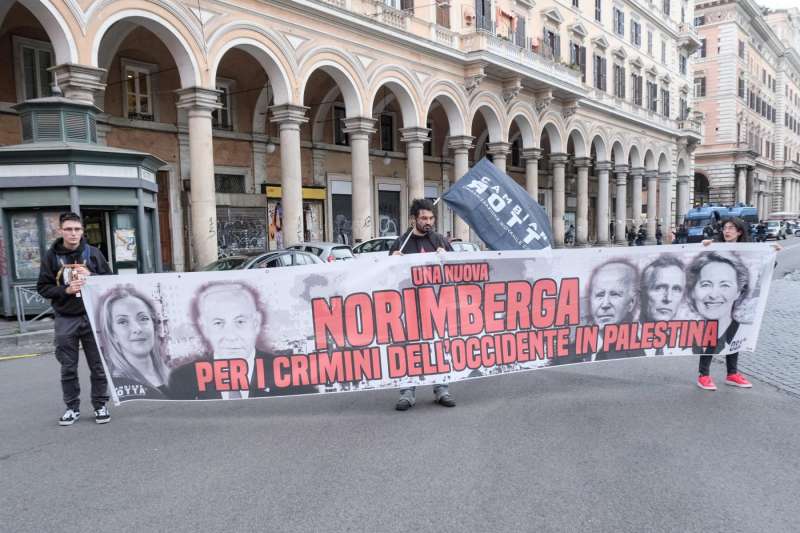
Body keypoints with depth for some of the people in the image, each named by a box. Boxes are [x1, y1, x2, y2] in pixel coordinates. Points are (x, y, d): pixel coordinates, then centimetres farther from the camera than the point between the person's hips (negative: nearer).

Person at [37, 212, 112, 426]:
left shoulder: (93, 253, 2)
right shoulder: (51, 256, 1)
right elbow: (43, 288, 1)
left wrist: (91, 277, -13)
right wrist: (66, 290, -14)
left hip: (92, 316, 0)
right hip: (65, 319, 0)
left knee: (98, 365, 4)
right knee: (68, 368, 7)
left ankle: (100, 406, 17)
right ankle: (72, 408, 21)